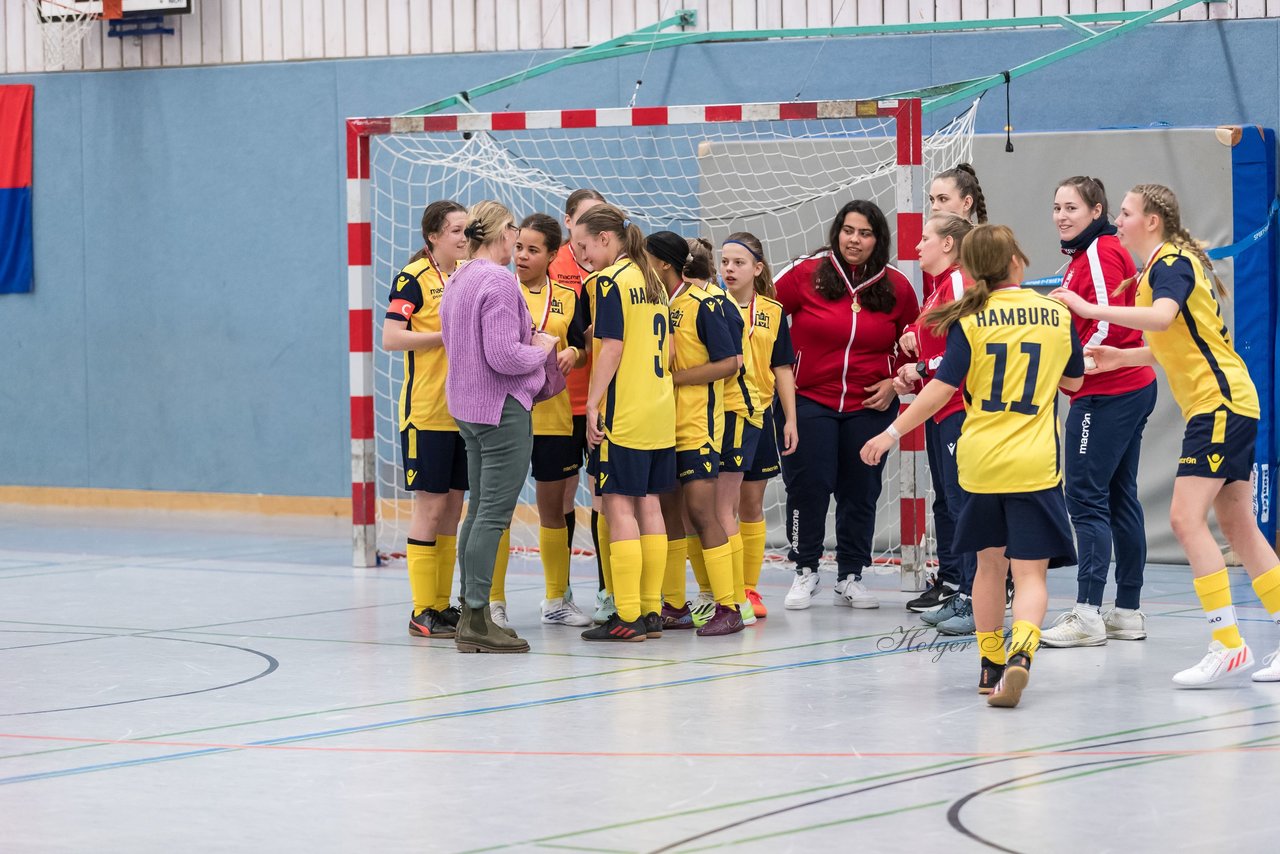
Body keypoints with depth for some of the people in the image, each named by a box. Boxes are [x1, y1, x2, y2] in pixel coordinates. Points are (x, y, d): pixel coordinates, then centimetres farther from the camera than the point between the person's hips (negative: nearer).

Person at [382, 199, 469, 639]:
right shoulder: (414, 278, -9)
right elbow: (390, 338, -16)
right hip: (426, 411, -7)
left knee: (452, 505, 9)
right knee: (429, 505, -5)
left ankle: (443, 604, 15)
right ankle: (423, 611, 0)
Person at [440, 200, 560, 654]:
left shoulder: (458, 281, 12)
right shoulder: (498, 281, -17)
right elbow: (503, 356, -23)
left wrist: (529, 343, 16)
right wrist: (540, 349, -5)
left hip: (467, 407, 10)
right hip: (502, 409, -10)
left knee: (479, 511, 14)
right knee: (494, 514, -8)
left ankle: (471, 615, 16)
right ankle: (477, 621, -9)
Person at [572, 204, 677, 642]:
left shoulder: (610, 280, -10)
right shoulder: (651, 281, 14)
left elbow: (611, 348, -16)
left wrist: (592, 405, -13)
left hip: (624, 414, -8)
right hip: (659, 410, 8)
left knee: (620, 507, -6)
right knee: (648, 505, 10)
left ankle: (627, 617, -9)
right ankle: (652, 611, 11)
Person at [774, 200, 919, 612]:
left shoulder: (896, 287, 2)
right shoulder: (807, 275, -5)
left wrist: (895, 382, 0)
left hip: (871, 407, 2)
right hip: (810, 402, -2)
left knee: (860, 492, 7)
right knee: (808, 487, -1)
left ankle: (850, 577, 18)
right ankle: (805, 571, 14)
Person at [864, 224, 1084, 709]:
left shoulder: (970, 321, -3)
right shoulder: (1056, 314, 2)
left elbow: (942, 388, -10)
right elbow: (1073, 380, 17)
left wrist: (893, 433, -2)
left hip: (981, 460, 1)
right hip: (1035, 464, -1)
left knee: (990, 562, 19)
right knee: (1030, 572, -4)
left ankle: (991, 665, 27)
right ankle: (1020, 655, -29)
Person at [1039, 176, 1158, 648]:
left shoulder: (1101, 253, -13)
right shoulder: (1085, 254, 18)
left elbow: (1109, 323, -20)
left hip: (1106, 396, -11)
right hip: (1131, 388, 11)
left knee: (1086, 497, -11)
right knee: (1119, 498, 12)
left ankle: (1087, 614, -14)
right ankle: (1128, 612, 16)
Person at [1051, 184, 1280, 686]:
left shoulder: (1172, 263, -12)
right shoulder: (1162, 267, 18)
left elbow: (1163, 317, -32)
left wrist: (1091, 310, -33)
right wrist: (1123, 357, 16)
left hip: (1220, 403, -10)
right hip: (1222, 403, 10)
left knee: (1186, 518, -15)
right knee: (1236, 525, 11)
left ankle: (1228, 646, -17)